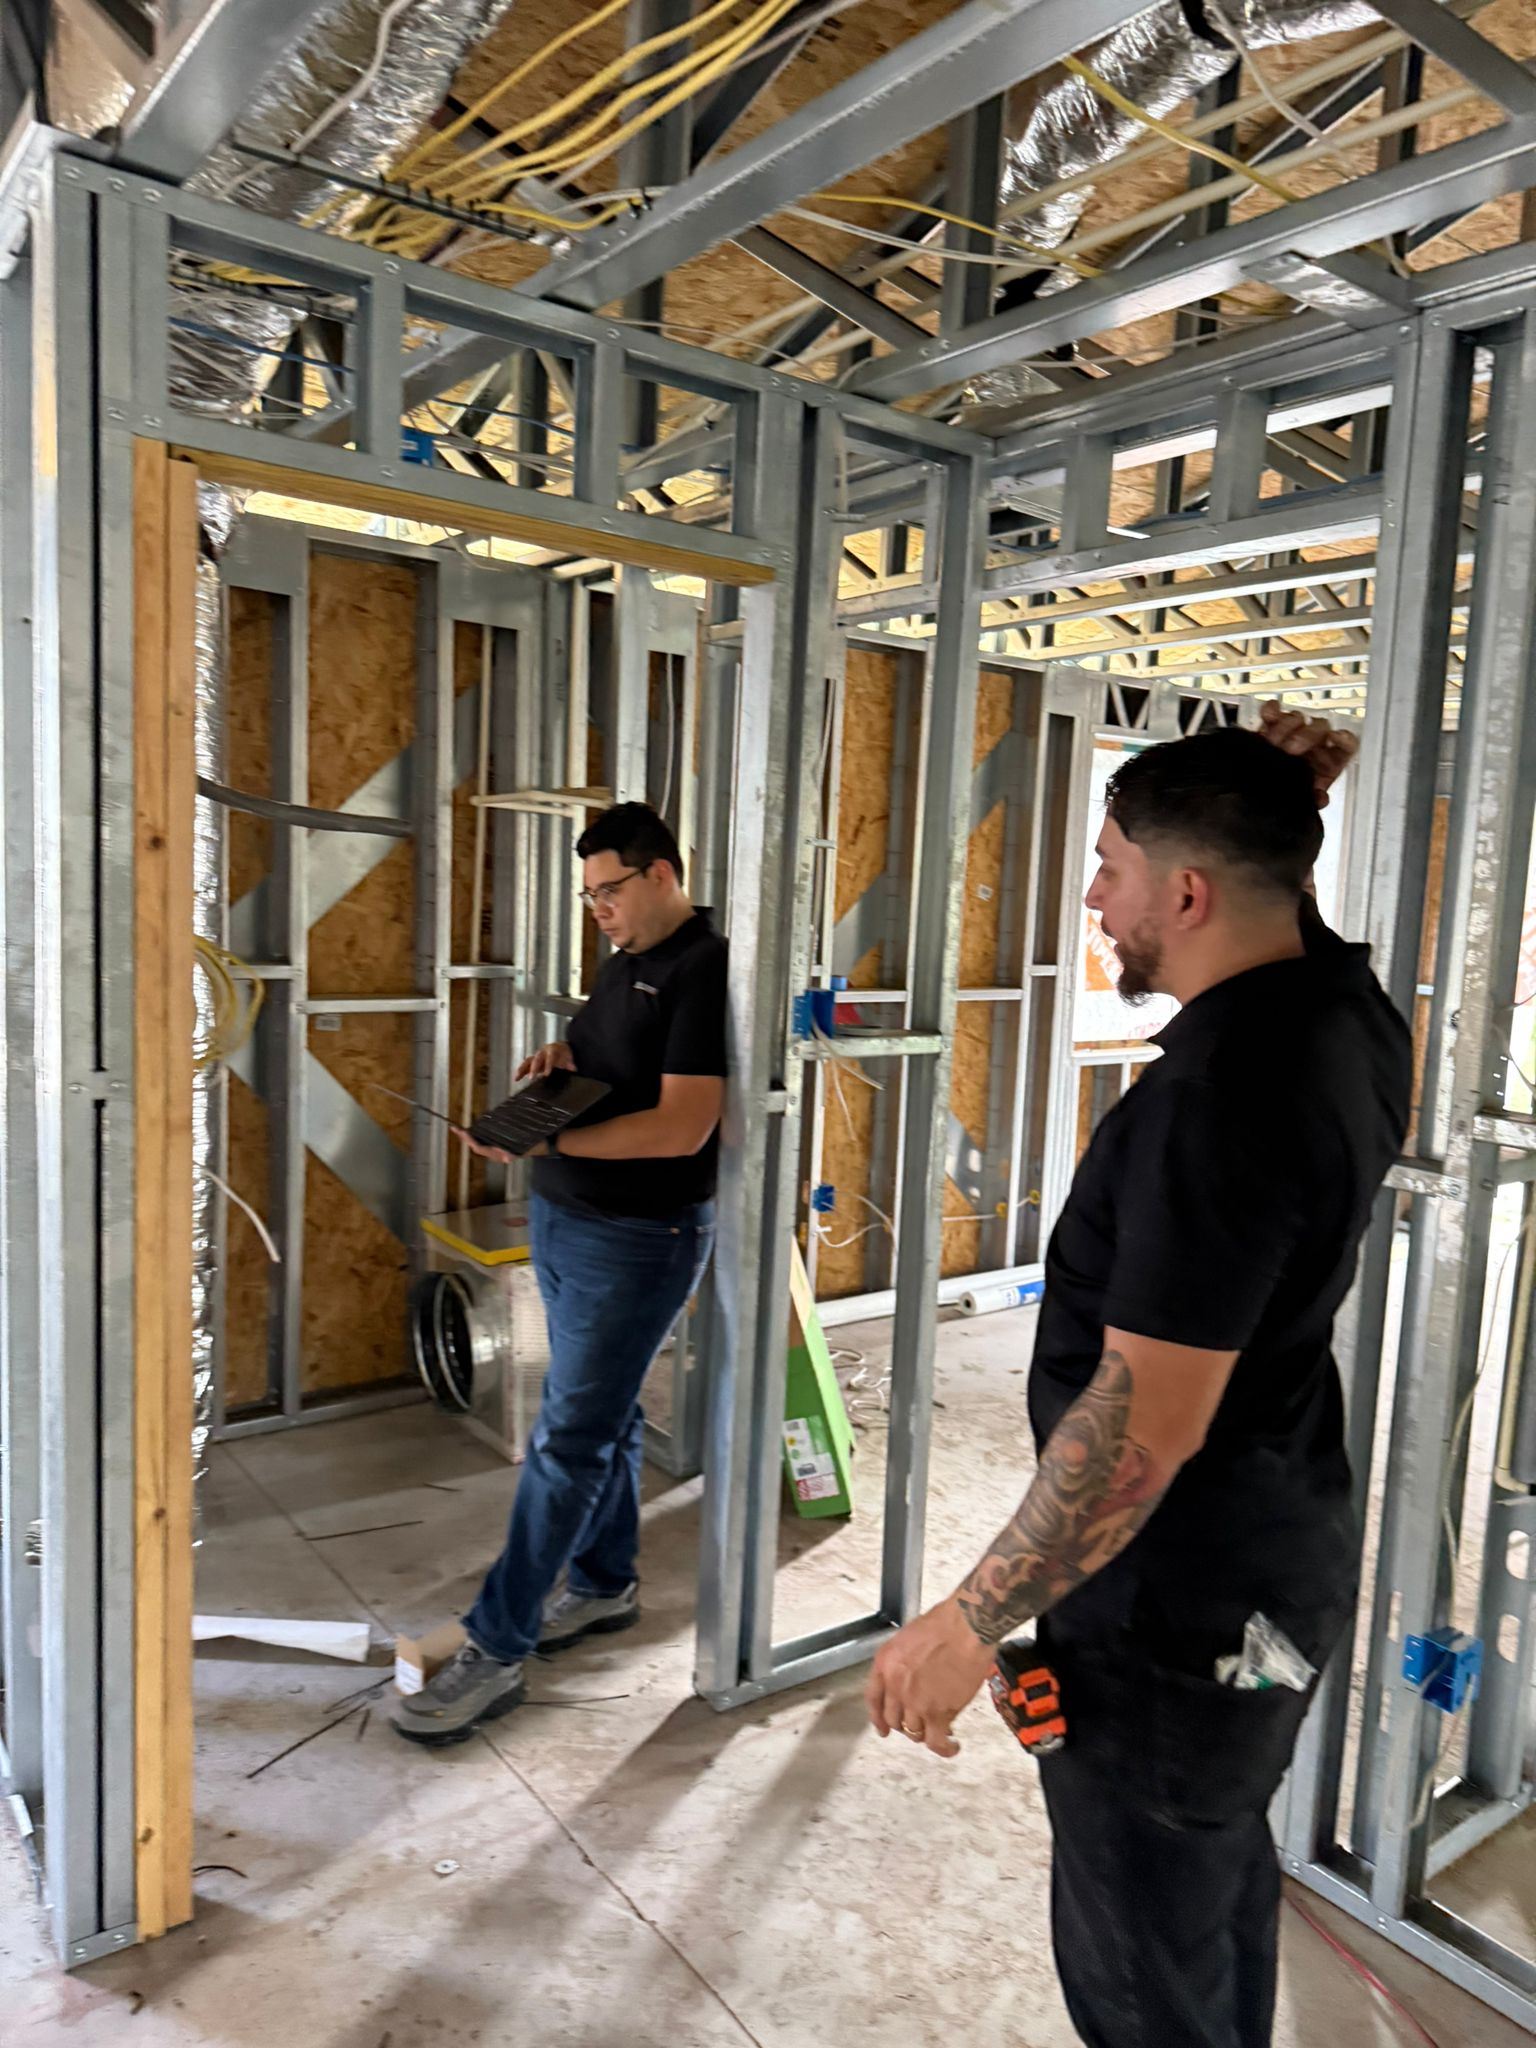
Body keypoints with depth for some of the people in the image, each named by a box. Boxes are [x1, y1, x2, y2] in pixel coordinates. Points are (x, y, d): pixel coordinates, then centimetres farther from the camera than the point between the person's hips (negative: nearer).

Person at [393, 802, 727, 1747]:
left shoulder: (705, 971, -17)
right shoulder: (625, 962, 12)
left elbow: (681, 1127, -24)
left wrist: (548, 1139, -23)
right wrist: (562, 1055, 2)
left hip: (637, 1237, -9)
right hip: (565, 1218, 9)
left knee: (570, 1439, -3)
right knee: (606, 1414, 19)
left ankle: (497, 1650, 6)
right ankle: (604, 1585, 34)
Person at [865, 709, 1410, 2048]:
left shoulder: (1220, 1099, -31)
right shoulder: (1350, 1013, -4)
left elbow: (1145, 1425, -30)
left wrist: (970, 1625, -22)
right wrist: (1281, 796, 9)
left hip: (1178, 1600, -9)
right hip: (1283, 1552, 9)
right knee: (1225, 1858, 30)